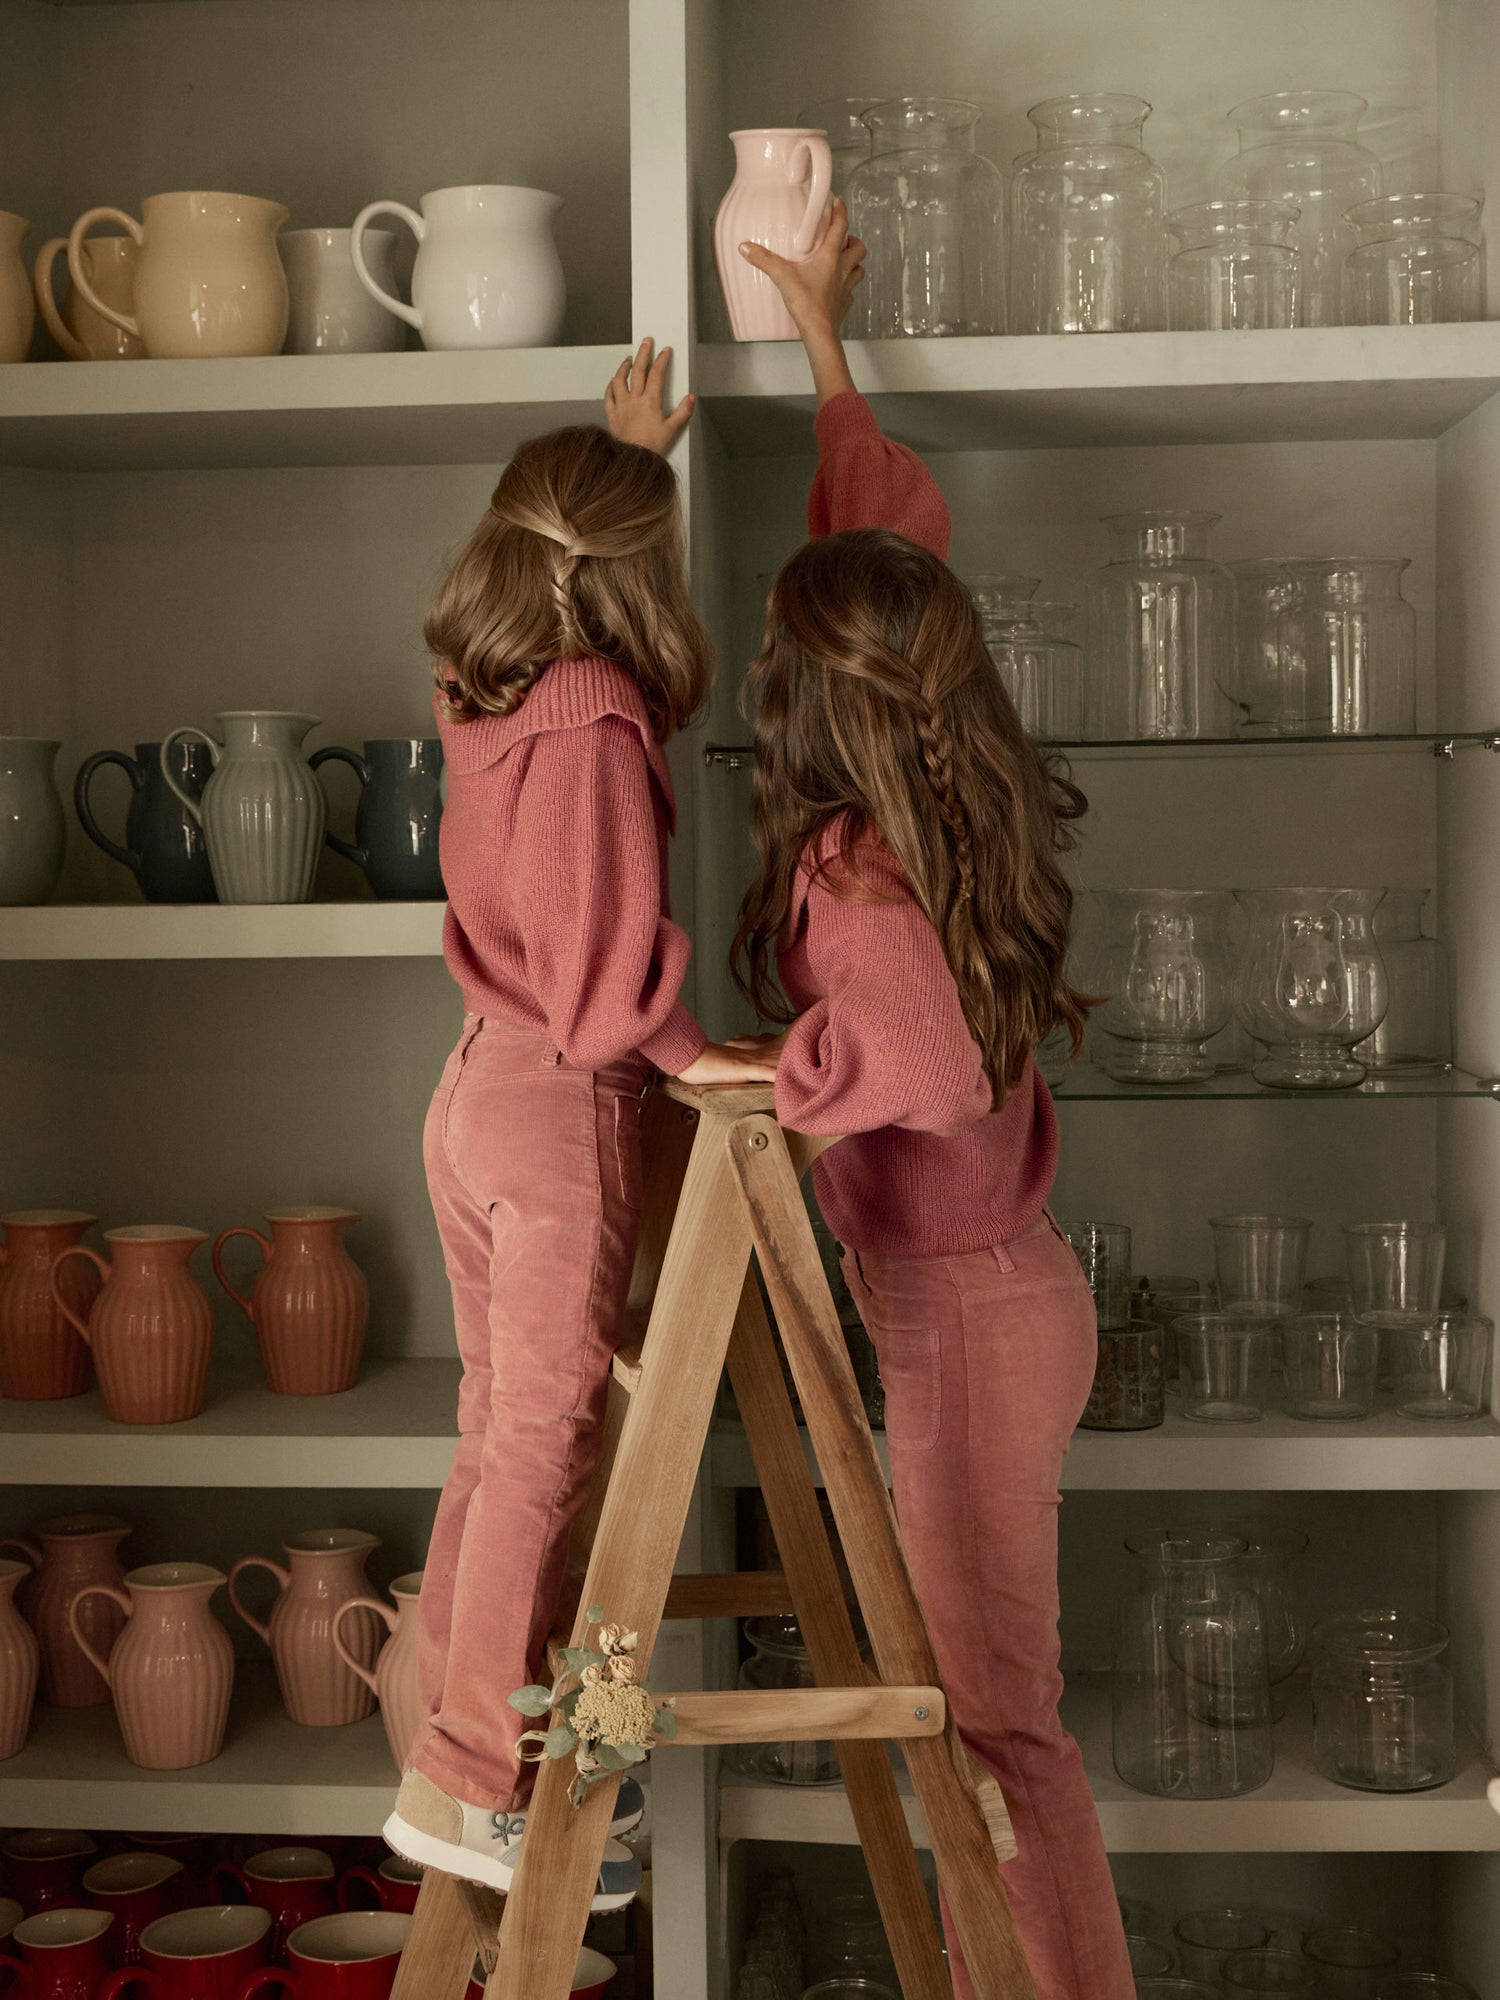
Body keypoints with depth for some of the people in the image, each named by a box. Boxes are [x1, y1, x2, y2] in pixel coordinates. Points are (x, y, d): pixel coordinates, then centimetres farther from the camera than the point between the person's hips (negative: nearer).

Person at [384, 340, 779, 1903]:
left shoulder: (488, 690, 7)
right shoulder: (594, 718, -18)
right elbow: (601, 953, -23)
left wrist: (626, 455, 39)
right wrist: (685, 1052, -7)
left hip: (480, 1084, 9)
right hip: (561, 1109, -9)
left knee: (499, 1432, 16)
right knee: (548, 1445, -2)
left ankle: (474, 1735, 26)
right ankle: (469, 1787, 5)